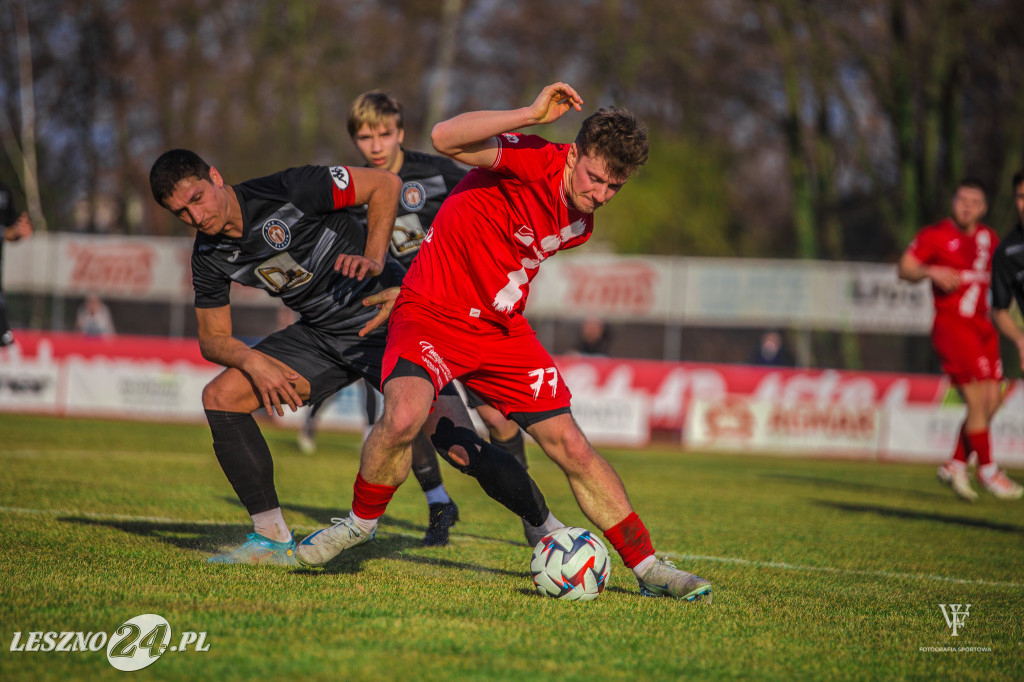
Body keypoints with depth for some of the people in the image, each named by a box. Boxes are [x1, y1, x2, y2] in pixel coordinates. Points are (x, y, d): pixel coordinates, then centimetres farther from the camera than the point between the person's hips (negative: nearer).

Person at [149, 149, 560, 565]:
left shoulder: (289, 191, -22)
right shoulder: (210, 256, -3)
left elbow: (385, 185, -14)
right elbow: (213, 339, 4)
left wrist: (374, 261, -23)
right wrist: (253, 361, -17)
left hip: (385, 317, -7)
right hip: (322, 334, 7)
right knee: (220, 397, -6)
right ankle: (273, 539, -1)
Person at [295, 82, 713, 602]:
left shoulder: (580, 223, 4)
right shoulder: (534, 160, -20)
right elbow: (445, 139, -38)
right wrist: (531, 115, -41)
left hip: (502, 330, 6)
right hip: (433, 312, -6)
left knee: (572, 447, 0)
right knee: (403, 418, -31)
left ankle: (648, 569, 9)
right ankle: (361, 521, -2)